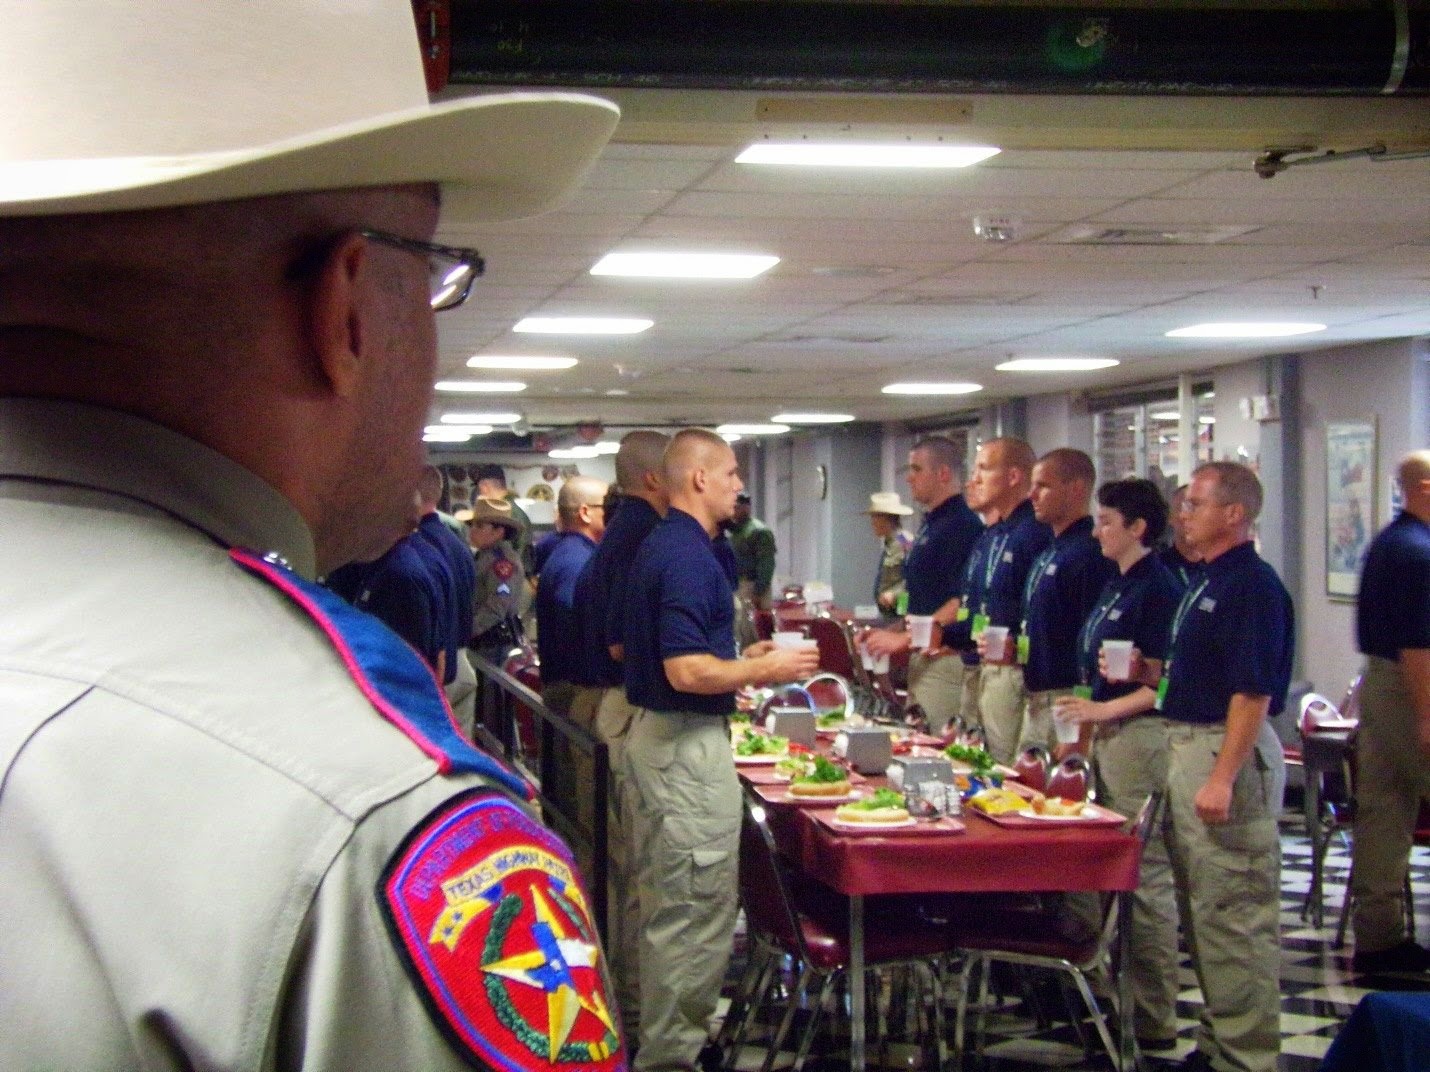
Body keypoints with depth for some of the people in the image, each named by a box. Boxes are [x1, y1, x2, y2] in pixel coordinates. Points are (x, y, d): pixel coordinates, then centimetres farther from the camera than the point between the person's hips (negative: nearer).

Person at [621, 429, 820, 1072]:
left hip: (652, 732, 11)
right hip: (688, 746, -11)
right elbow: (687, 671, -26)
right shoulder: (689, 555, -20)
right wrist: (763, 670, -13)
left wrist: (741, 660, 18)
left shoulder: (661, 544, 12)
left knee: (665, 901, 18)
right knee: (698, 908, -3)